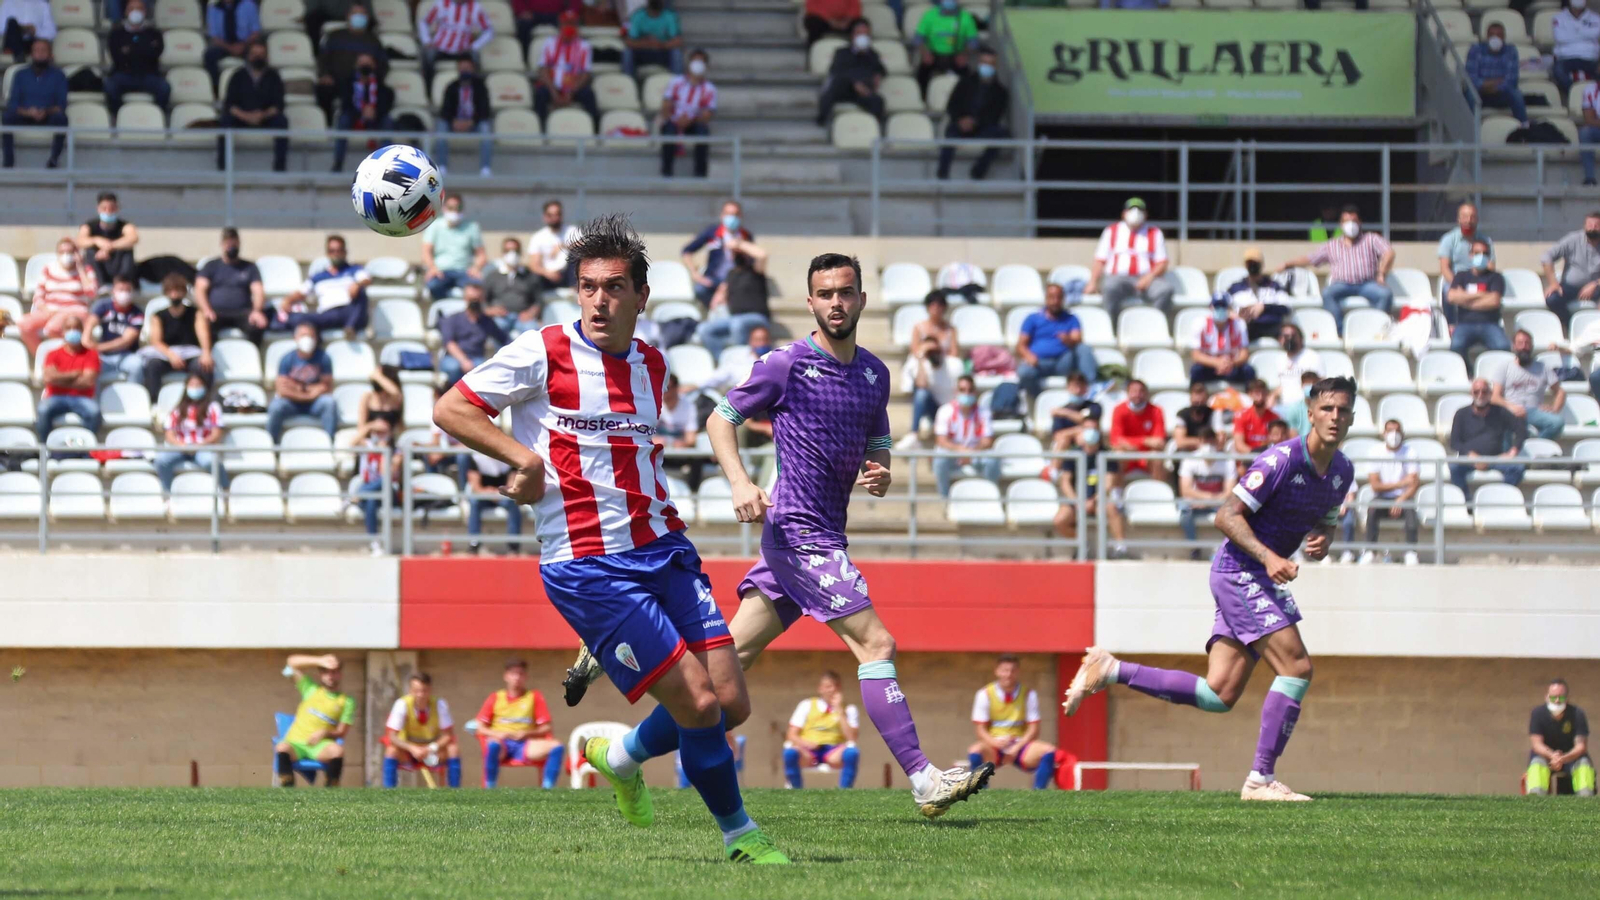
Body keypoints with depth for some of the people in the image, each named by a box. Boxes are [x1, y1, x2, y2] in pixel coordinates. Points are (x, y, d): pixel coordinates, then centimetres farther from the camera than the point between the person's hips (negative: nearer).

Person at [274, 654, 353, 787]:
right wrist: (320, 661, -2)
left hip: (320, 746, 0)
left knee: (337, 750, -35)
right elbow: (292, 662, 8)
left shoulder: (347, 701, 13)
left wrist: (325, 733, -14)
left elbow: (342, 732, 7)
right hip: (296, 743, 0)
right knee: (282, 748, -36)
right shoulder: (311, 689, 15)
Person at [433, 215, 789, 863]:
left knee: (732, 703, 1)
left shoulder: (651, 365, 11)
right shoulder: (542, 353, -8)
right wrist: (524, 456, -13)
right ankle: (738, 833, 10)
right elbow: (450, 409, -4)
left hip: (662, 548, 6)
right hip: (587, 567, -6)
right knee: (698, 705, -11)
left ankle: (621, 756, 28)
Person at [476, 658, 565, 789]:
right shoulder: (495, 698, 11)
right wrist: (496, 734, -12)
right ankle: (489, 788, -33)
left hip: (525, 744, 2)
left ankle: (547, 789, -26)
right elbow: (480, 728, 8)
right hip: (502, 745, -2)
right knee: (493, 745, -41)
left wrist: (527, 733, -11)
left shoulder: (535, 697, 12)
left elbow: (546, 729, 8)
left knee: (557, 747, -24)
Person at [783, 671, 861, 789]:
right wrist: (805, 743, -17)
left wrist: (839, 710, -8)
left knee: (851, 752, -35)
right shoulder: (807, 705, 11)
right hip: (809, 751, 0)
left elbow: (851, 738, -6)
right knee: (790, 751, -35)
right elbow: (792, 735, 5)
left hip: (833, 752, 0)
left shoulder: (849, 709, 10)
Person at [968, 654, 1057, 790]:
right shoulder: (985, 694, -2)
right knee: (975, 751, -35)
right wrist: (995, 742, -24)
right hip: (995, 747, -1)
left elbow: (1033, 729, 0)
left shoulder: (1029, 694, 2)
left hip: (1020, 745, 1)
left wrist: (1016, 748, -15)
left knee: (1049, 751, -27)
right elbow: (980, 729, -3)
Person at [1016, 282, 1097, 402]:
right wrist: (1028, 356, -13)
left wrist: (1069, 340, -22)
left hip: (1063, 363, 1)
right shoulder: (1033, 319, 19)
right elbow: (1021, 345, 10)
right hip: (1040, 362, -1)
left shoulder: (1071, 319, 20)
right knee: (1024, 372, -36)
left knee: (1084, 349, -27)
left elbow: (1078, 340, 3)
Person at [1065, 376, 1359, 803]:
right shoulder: (1282, 460, -17)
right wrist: (1268, 557, -27)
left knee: (1219, 695, 1)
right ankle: (1261, 778, -12)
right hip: (1239, 571, -8)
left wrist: (1323, 536, 1)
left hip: (1261, 578, 8)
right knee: (1297, 666, -17)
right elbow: (1227, 516, -16)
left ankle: (1109, 671, 9)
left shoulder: (1342, 472, 8)